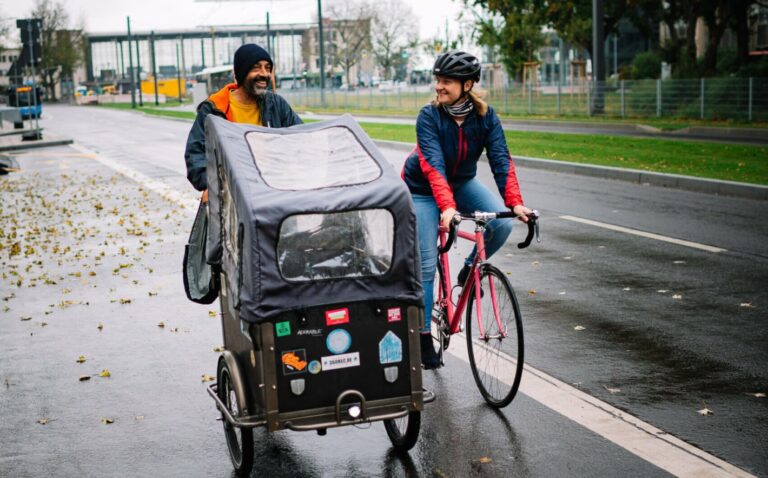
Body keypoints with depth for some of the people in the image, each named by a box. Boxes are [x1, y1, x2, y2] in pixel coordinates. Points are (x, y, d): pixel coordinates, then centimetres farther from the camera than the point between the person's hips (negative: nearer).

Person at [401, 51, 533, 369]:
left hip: (462, 182, 3)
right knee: (426, 264, -6)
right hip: (423, 190, -3)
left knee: (502, 223, -22)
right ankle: (424, 337, 7)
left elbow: (501, 159, -25)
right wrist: (447, 207, -51)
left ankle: (470, 269, 6)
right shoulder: (429, 116, -26)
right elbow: (433, 166, -37)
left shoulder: (485, 115, -17)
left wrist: (515, 202, -39)